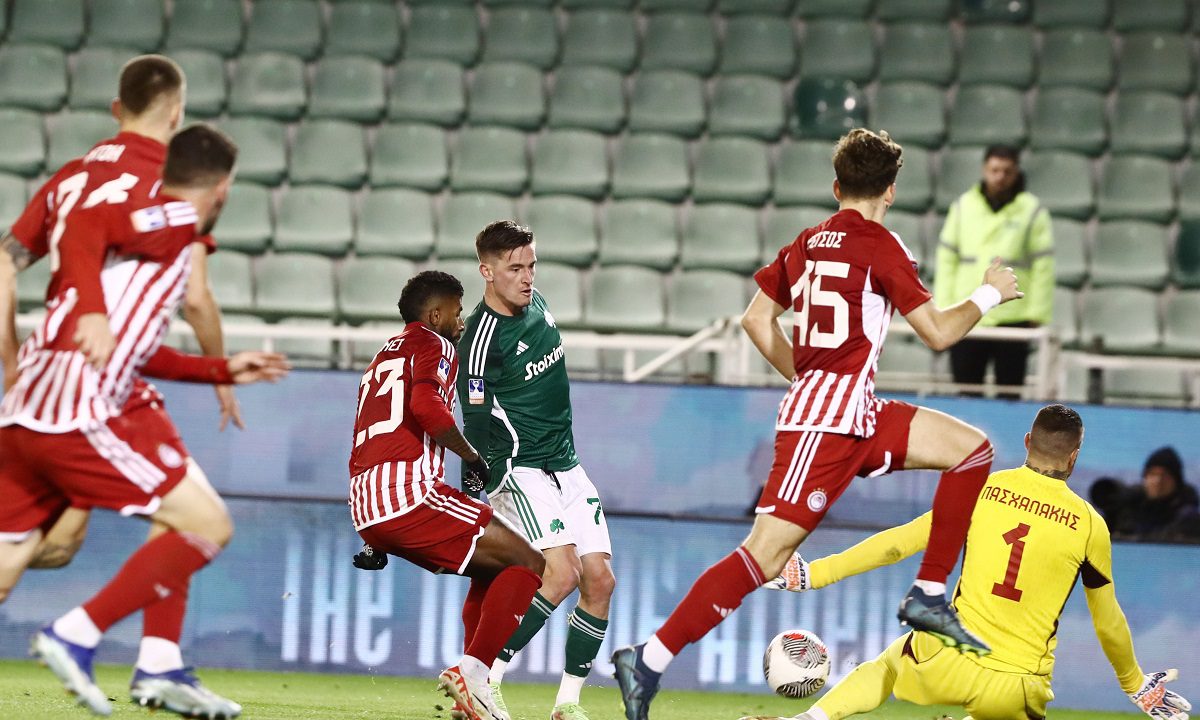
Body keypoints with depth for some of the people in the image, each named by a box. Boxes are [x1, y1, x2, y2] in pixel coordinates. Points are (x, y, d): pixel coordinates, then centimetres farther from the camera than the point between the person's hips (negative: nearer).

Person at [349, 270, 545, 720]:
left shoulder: (383, 357, 32)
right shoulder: (433, 345, 5)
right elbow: (425, 404, -17)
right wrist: (471, 455, -5)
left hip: (365, 510, 9)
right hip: (408, 491, -9)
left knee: (491, 569, 24)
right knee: (528, 565, -7)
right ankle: (470, 672, -20)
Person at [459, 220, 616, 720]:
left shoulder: (536, 305, 7)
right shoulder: (481, 338, -17)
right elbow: (477, 427, -18)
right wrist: (482, 499, -23)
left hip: (566, 467, 8)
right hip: (522, 471, -8)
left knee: (600, 579, -1)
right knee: (562, 573, -24)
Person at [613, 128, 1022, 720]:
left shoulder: (808, 243, 13)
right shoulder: (880, 246, -9)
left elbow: (756, 319, 20)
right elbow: (937, 333, -8)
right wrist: (989, 294, 8)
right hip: (829, 423, -9)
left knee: (970, 447, 10)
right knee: (766, 555, -13)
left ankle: (930, 597, 7)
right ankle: (649, 659, -15)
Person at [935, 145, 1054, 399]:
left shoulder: (1032, 211, 1)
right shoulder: (964, 206, 8)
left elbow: (1043, 266, 0)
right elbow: (946, 258, 11)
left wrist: (1037, 314, -5)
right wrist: (943, 307, 5)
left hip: (1013, 318, -2)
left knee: (1009, 393, 2)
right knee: (965, 389, 3)